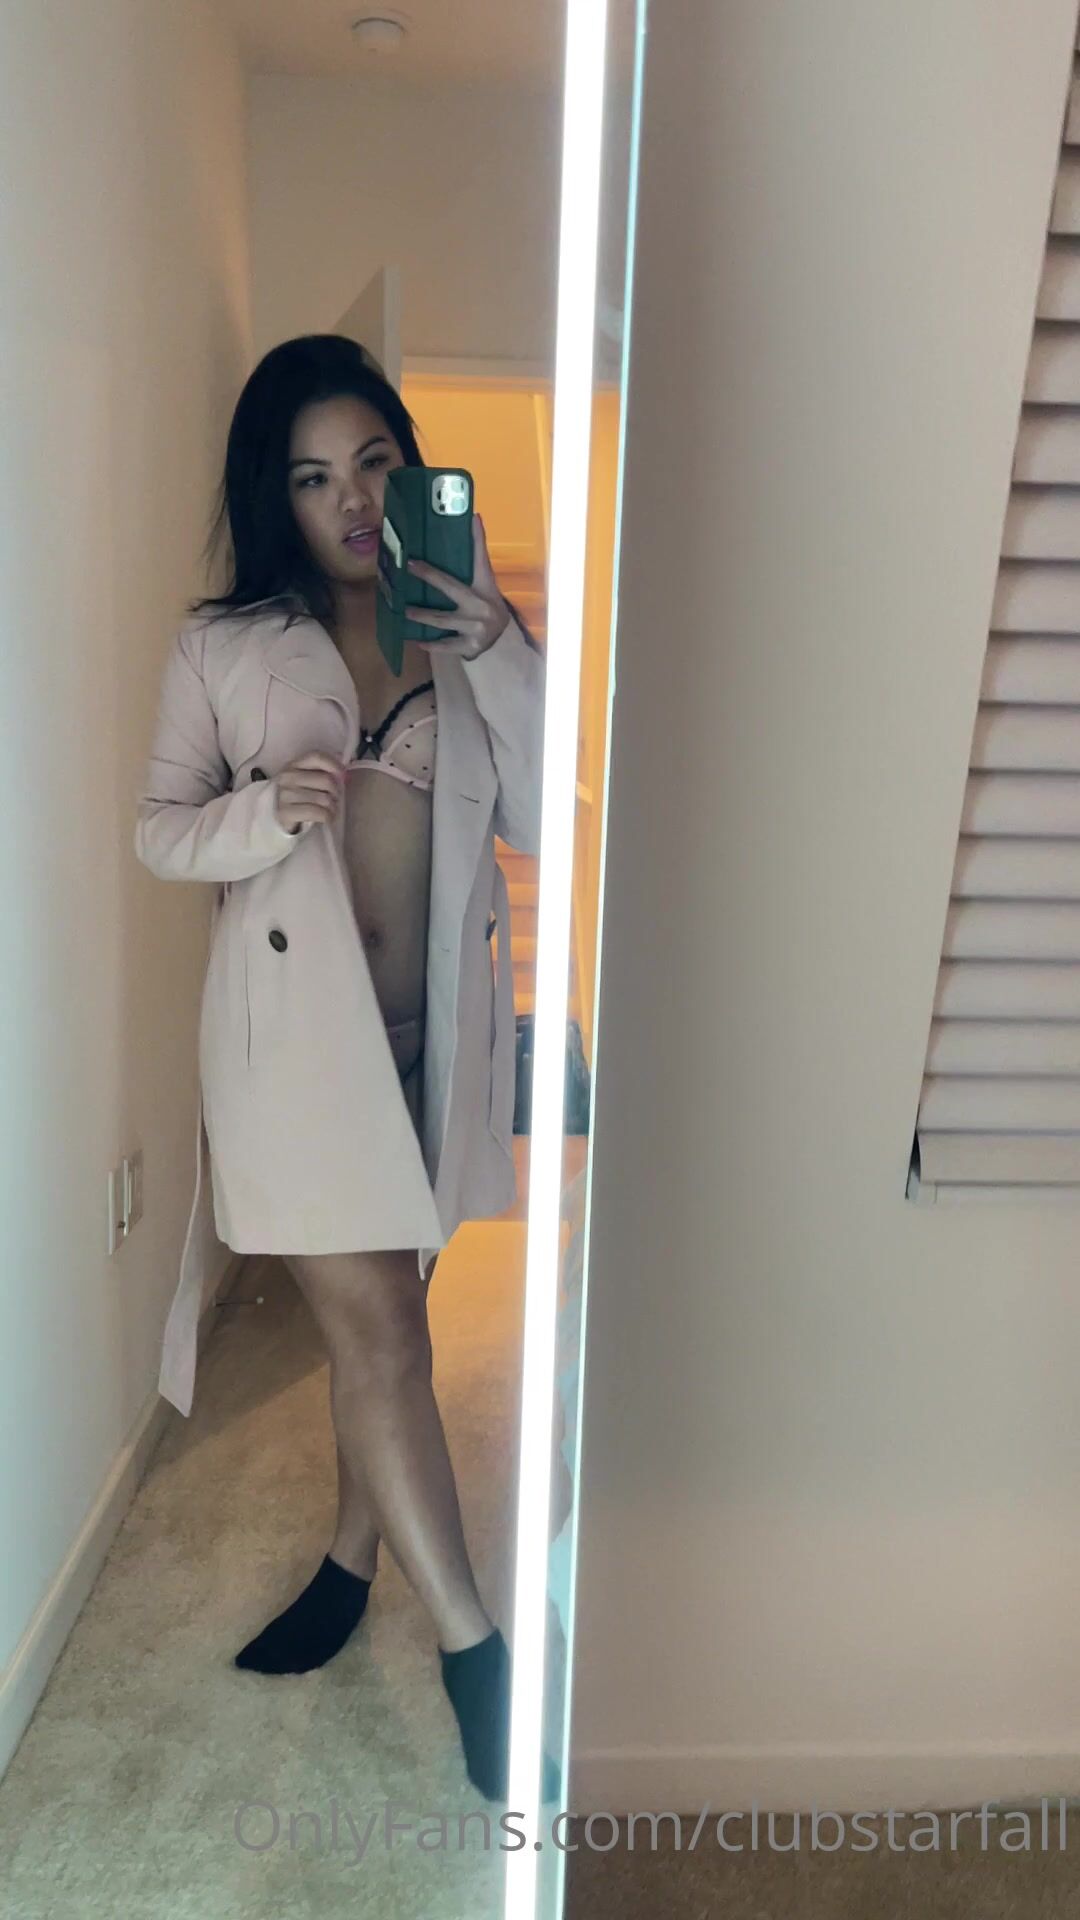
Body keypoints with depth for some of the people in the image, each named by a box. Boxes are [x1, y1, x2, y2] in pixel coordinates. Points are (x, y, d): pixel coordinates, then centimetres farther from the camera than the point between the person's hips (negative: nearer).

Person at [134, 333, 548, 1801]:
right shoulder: (225, 645, 2)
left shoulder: (463, 632, 6)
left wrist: (507, 663, -14)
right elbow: (158, 827, 3)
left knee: (377, 1312, 16)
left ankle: (352, 1556, 40)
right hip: (297, 1020, -2)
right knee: (374, 1325, -1)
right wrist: (263, 810, -17)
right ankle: (471, 1639, 15)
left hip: (432, 1019, 3)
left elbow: (537, 826, -2)